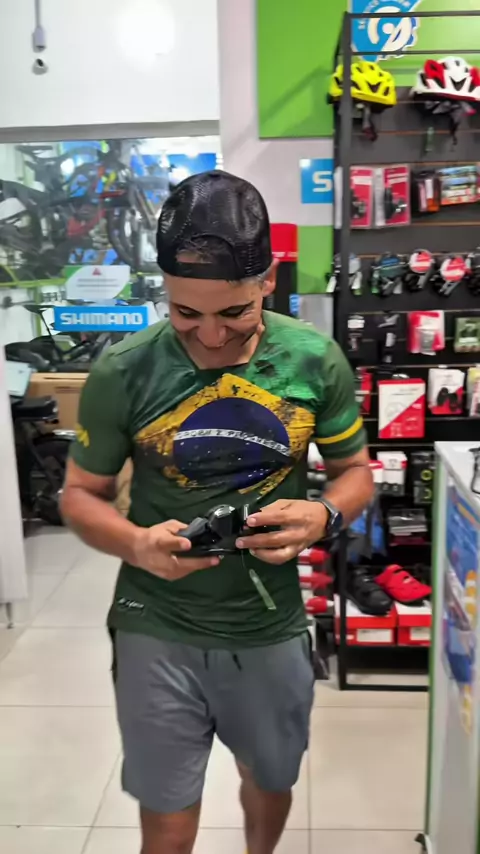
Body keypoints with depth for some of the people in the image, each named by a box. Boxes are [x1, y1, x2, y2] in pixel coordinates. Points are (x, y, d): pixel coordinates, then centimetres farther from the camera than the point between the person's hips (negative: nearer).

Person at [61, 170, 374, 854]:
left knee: (271, 785, 28)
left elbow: (356, 471, 2)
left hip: (271, 629, 3)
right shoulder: (121, 374, -15)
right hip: (158, 633, -2)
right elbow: (81, 495, -2)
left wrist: (323, 516, -20)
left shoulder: (317, 361, -11)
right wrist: (136, 543, -23)